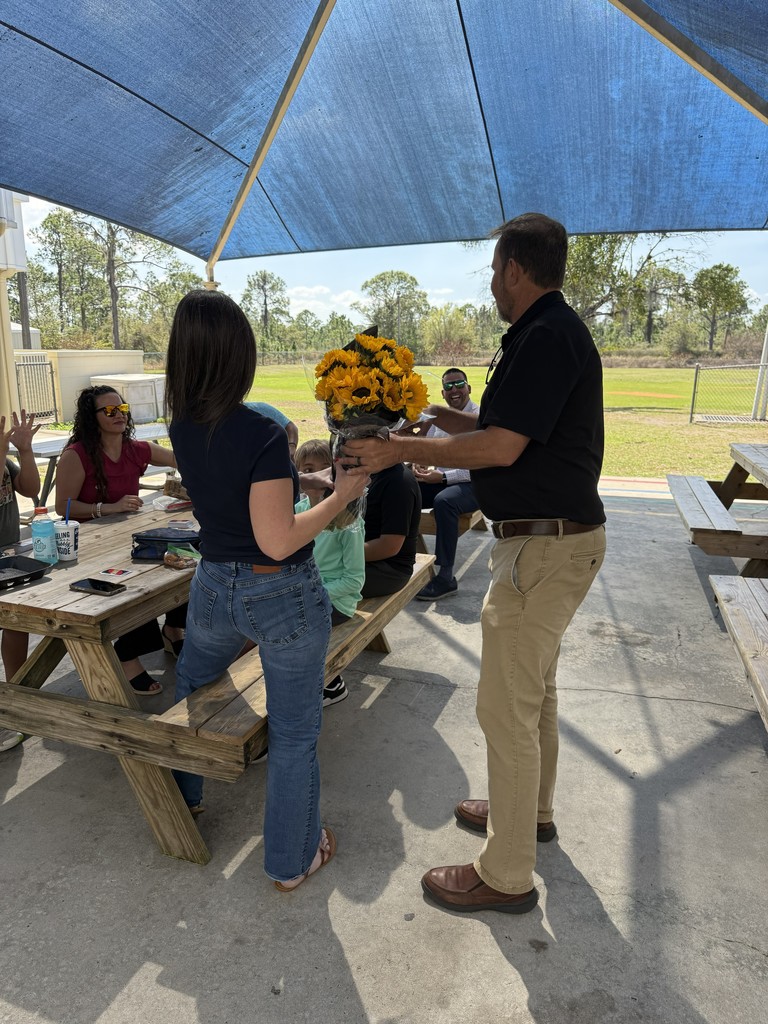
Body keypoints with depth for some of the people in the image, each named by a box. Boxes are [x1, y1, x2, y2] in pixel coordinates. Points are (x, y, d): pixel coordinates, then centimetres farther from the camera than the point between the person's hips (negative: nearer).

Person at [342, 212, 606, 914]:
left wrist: (400, 450, -16)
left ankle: (506, 875, 18)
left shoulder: (546, 336, -18)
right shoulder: (552, 331, 14)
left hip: (545, 546, -11)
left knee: (506, 706, 0)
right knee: (534, 687, 23)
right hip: (555, 537, 11)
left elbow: (502, 447, -24)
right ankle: (531, 810, 43)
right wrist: (449, 420, 16)